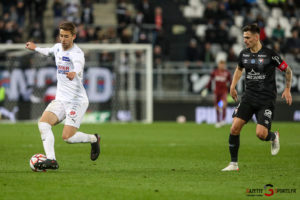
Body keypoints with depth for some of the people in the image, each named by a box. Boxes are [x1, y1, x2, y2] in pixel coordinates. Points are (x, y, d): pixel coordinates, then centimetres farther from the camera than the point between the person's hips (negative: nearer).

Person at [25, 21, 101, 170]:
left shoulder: (77, 53, -18)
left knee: (68, 137, -15)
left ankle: (93, 139, 15)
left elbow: (79, 64, -43)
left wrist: (74, 73, -64)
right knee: (43, 123, -17)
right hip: (61, 99, 7)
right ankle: (51, 160, -19)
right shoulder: (58, 47, 7)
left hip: (77, 100, -7)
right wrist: (36, 49, 44)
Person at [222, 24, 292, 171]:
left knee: (261, 134, -15)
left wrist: (287, 90, -1)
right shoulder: (244, 54, 5)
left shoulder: (269, 54, -10)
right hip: (249, 97, 5)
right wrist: (233, 86, 19)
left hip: (266, 99, -5)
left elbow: (287, 70, 2)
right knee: (234, 128, -11)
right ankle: (233, 163, 1)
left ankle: (274, 137, 23)